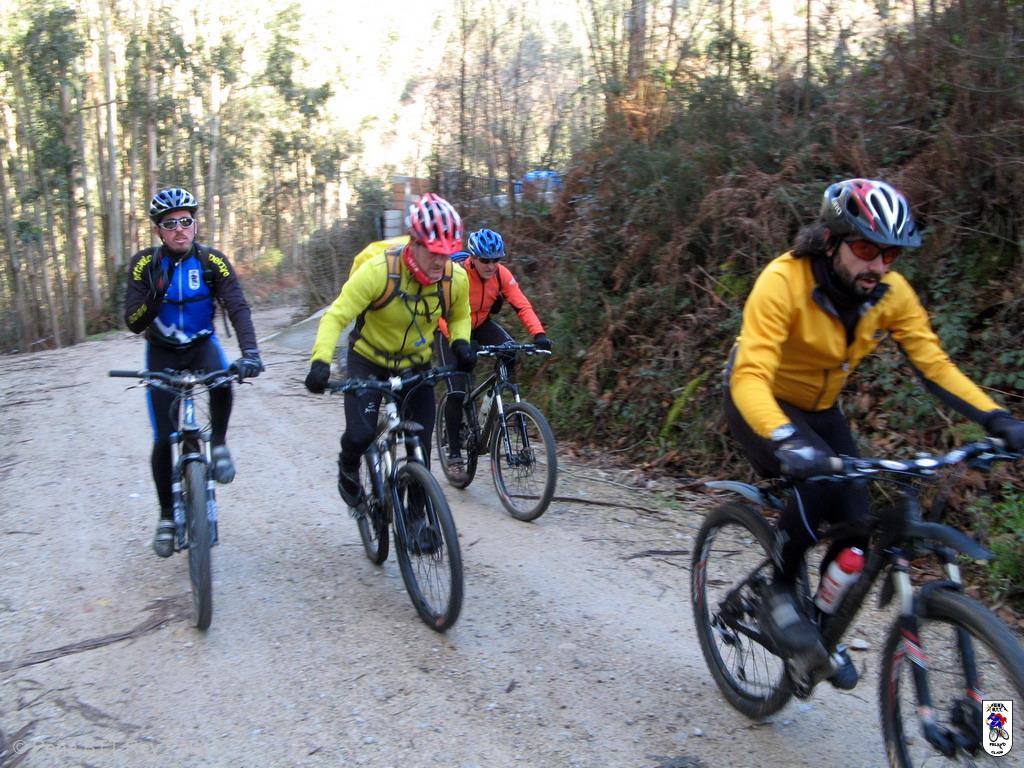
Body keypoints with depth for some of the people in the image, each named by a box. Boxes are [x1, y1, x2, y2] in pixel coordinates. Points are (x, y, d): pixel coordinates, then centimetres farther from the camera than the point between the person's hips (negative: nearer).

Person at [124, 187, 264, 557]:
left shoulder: (212, 260, -14)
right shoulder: (144, 264, -14)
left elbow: (238, 308, -24)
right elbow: (134, 324, -18)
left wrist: (250, 352, -40)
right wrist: (155, 296, -38)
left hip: (202, 345, 0)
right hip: (162, 353, 0)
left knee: (222, 381, -37)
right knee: (164, 438, -4)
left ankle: (218, 443, -8)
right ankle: (167, 516, 17)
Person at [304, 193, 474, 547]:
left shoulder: (456, 278, -16)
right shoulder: (379, 270, -28)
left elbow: (460, 316, 7)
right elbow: (336, 316, -26)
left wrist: (461, 343, -14)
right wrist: (320, 361, -40)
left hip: (416, 365, 3)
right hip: (368, 360, -3)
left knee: (421, 448, -1)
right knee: (360, 434, -19)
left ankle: (416, 516, 17)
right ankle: (348, 469, 18)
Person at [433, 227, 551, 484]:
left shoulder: (501, 274, -18)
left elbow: (522, 305, -21)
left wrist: (539, 333, -36)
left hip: (481, 324, 4)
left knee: (511, 355, -26)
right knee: (457, 391, -13)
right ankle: (454, 457, -2)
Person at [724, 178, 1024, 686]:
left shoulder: (890, 292, -15)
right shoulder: (782, 282, -31)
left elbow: (933, 362, -13)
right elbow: (750, 375, -40)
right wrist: (788, 442, -56)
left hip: (820, 409, 5)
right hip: (761, 405, -5)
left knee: (856, 526, -5)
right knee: (817, 481, -32)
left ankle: (823, 633, 21)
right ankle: (780, 596, -8)